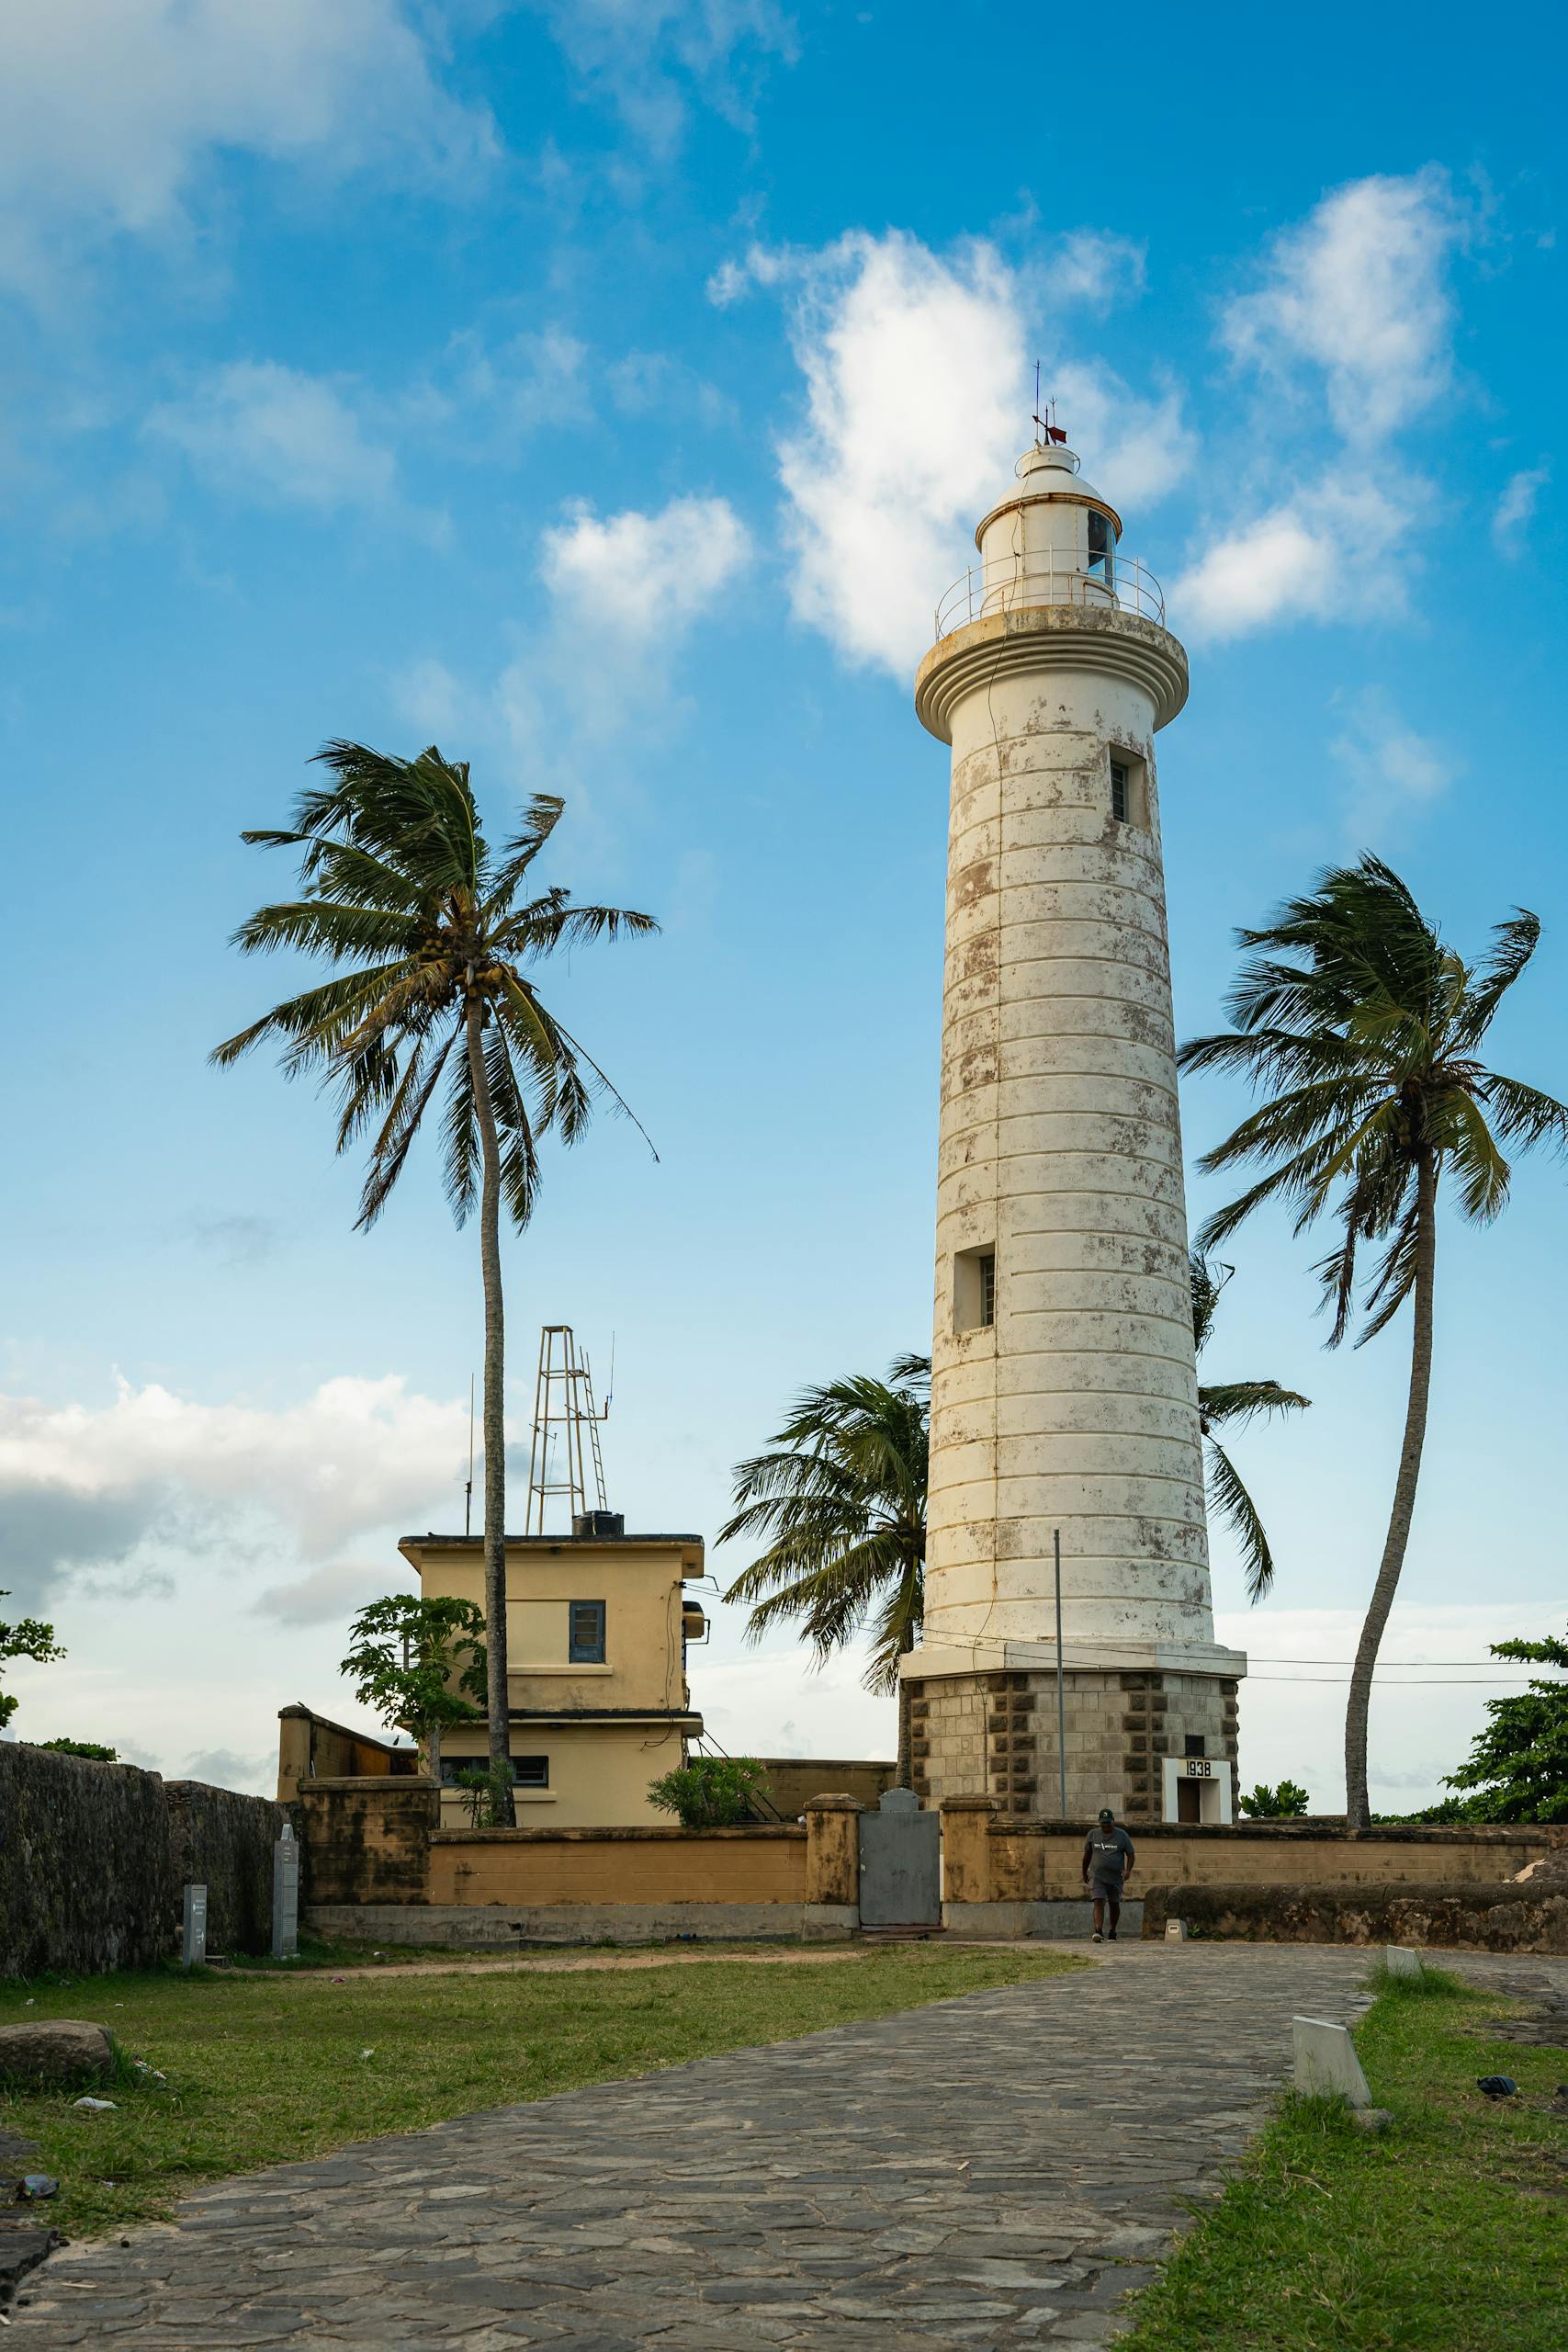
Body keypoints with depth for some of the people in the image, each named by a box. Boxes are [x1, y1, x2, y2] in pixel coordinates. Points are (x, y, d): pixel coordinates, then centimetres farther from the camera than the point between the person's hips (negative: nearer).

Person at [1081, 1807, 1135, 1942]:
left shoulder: (1122, 1835, 1)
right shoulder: (1093, 1834, 3)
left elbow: (1131, 1855, 1)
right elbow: (1087, 1855, 13)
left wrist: (1127, 1870, -15)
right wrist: (1084, 1874, 17)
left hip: (1116, 1877, 1)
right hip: (1097, 1875, -1)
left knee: (1114, 1904, 13)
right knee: (1099, 1902, -17)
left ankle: (1113, 1932, 31)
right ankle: (1098, 1931, -29)